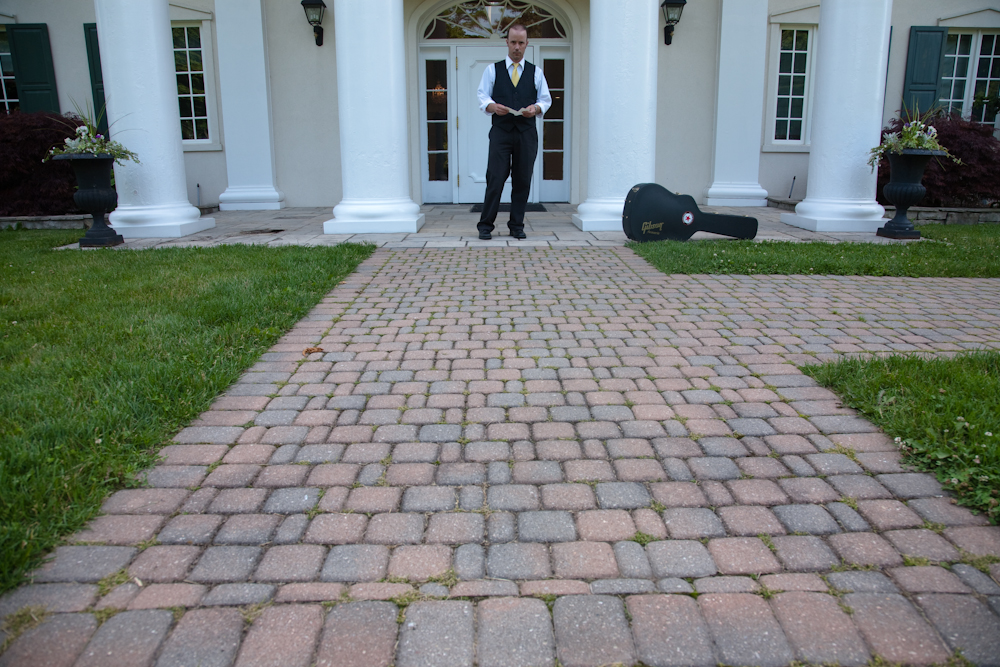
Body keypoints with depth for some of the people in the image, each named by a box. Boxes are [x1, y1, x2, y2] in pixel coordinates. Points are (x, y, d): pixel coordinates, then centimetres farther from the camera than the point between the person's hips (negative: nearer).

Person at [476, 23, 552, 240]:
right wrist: (493, 106, -16)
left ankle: (517, 226, 11)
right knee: (495, 179, -8)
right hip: (500, 131, -2)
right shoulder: (492, 70, 10)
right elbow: (482, 97, 6)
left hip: (527, 133, 2)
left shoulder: (536, 72, 13)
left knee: (522, 180, 2)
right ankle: (485, 226, -2)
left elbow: (546, 100, 12)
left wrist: (536, 108, -11)